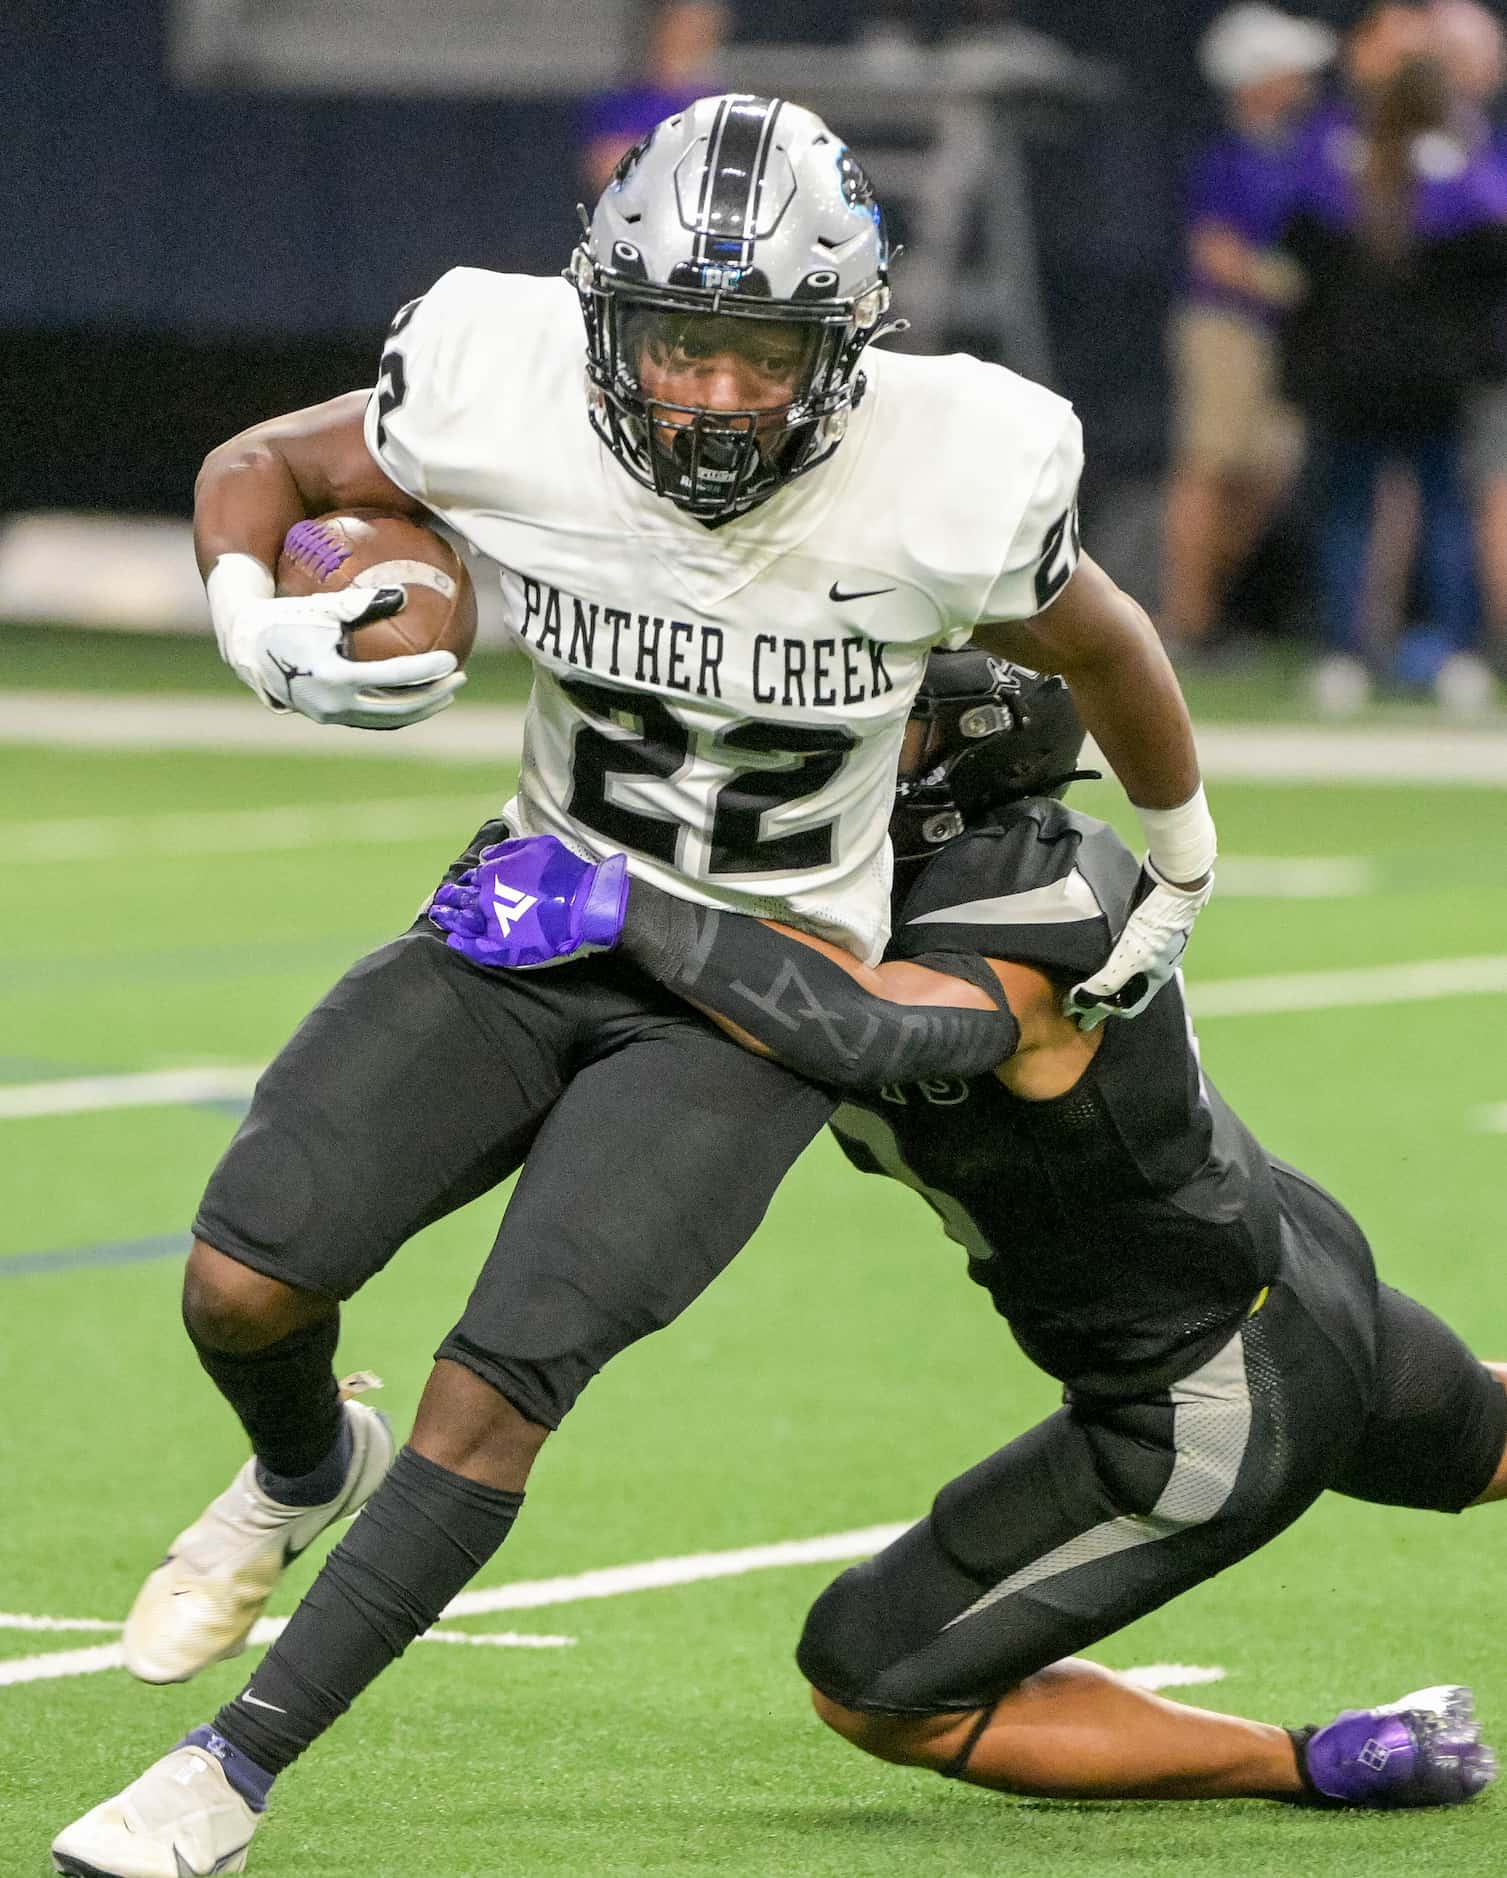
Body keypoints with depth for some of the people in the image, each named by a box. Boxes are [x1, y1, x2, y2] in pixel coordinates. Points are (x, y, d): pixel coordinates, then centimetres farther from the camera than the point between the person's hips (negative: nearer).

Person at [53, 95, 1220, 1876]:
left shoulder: (946, 483, -22)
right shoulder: (501, 397, -19)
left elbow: (1100, 644, 0)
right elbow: (257, 467, 0)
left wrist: (1178, 877, 16)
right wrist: (261, 628, -21)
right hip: (534, 922, 3)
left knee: (500, 1381, -16)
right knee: (244, 1279, -10)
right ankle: (306, 1475, 28)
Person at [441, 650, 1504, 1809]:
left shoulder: (1029, 930, -34)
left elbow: (863, 1030, -56)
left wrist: (618, 909, -56)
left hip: (1213, 1420, -9)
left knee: (872, 1687, 0)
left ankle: (1326, 1765, 7)